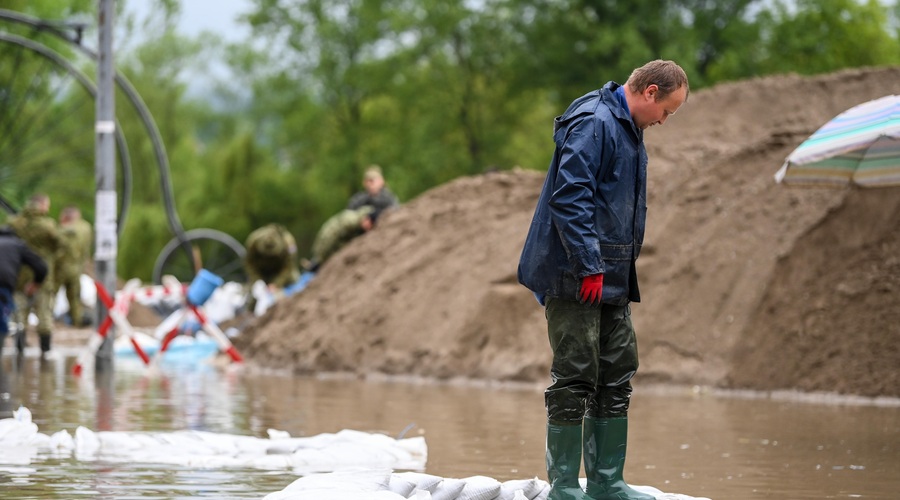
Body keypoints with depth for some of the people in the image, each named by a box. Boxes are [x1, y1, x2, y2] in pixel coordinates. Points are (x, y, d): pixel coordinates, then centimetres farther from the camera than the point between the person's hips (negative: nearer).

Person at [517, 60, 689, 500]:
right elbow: (570, 197, -22)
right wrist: (589, 267, -23)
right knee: (575, 379, -7)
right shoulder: (593, 123, -14)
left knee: (617, 377, 11)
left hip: (611, 281, 10)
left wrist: (624, 274, 22)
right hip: (576, 279, -10)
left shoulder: (627, 130, 18)